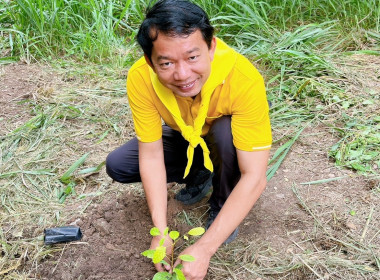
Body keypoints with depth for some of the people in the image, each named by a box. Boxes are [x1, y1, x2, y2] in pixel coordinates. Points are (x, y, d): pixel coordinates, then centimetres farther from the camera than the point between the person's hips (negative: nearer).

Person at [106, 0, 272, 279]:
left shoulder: (244, 78, -39)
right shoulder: (140, 78, -30)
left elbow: (255, 177, -37)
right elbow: (151, 155, -23)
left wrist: (204, 248, -39)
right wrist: (161, 232, -29)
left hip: (229, 142, -3)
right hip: (184, 140, 3)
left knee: (225, 129, -35)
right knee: (117, 165, -13)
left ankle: (221, 204, -6)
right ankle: (200, 175, 8)